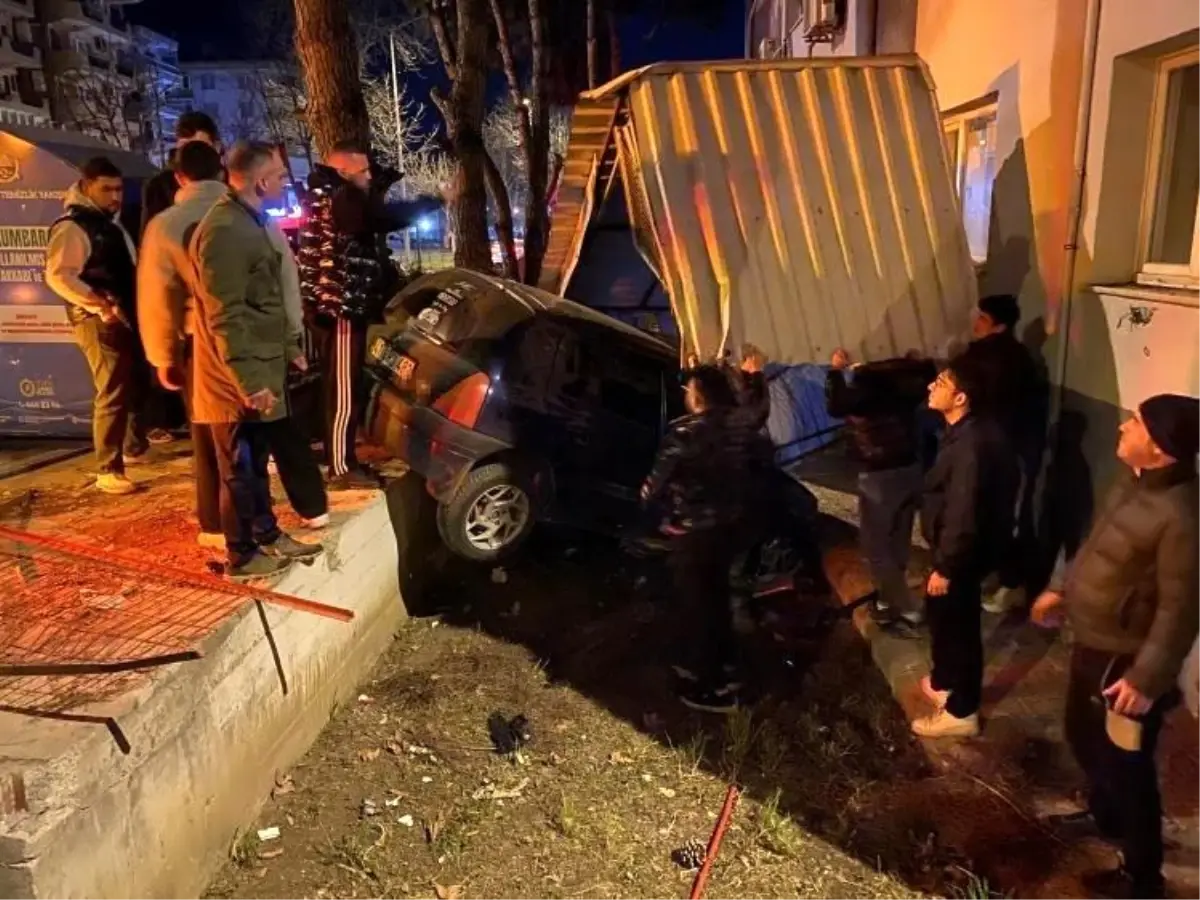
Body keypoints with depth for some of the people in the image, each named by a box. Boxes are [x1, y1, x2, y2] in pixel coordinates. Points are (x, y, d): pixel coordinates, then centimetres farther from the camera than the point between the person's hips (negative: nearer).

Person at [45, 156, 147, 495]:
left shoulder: (111, 223, 16)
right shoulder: (72, 227, -12)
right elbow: (58, 275, -23)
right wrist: (100, 303, -28)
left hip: (127, 316, 9)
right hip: (98, 321, -9)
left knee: (136, 383, 19)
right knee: (113, 393, -9)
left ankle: (134, 449, 37)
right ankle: (108, 471, -3)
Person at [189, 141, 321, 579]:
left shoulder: (249, 222, 15)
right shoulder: (224, 229, -19)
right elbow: (225, 317, -24)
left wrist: (288, 349, 23)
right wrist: (250, 381, -24)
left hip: (260, 369, 10)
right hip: (241, 380, -10)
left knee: (256, 463, 19)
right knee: (240, 469, 2)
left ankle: (268, 536, 30)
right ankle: (243, 555, 14)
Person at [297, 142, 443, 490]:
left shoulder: (327, 197, 17)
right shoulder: (339, 200, -16)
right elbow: (385, 217, -29)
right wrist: (436, 199, -22)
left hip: (335, 305, 11)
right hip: (340, 307, -11)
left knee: (339, 388, 17)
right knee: (345, 392, -5)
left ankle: (339, 457, 27)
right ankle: (342, 468, 2)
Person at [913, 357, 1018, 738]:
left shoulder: (970, 446, -30)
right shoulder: (966, 432, 2)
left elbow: (963, 516, -28)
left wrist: (945, 568, -20)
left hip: (961, 554, -10)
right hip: (955, 548, 10)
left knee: (956, 626, 6)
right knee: (942, 617, 24)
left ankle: (961, 712, 22)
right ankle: (944, 681, 45)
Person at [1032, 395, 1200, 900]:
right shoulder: (1134, 483, -1)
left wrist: (1146, 679, -22)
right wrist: (1060, 587, 20)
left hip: (1127, 660, -9)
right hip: (1092, 643, 9)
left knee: (1126, 766, 8)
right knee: (1084, 737, 27)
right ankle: (1105, 815, 53)